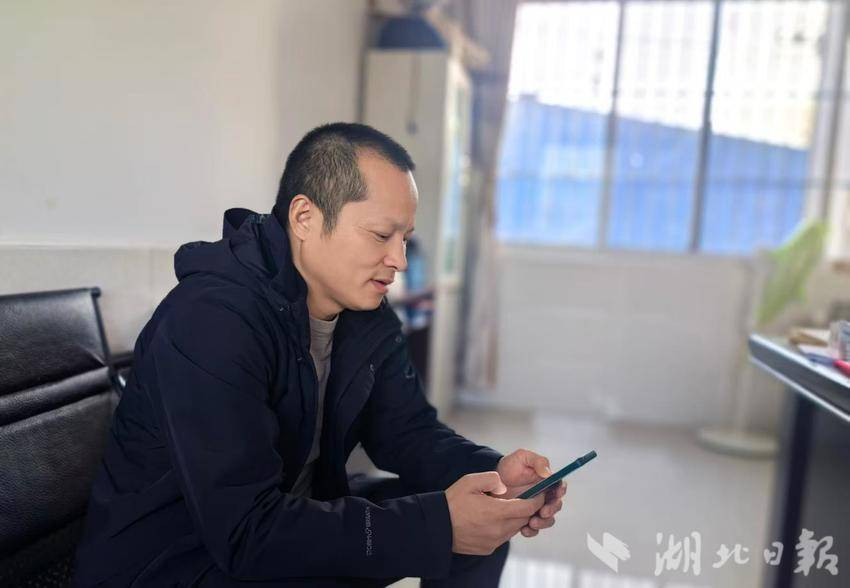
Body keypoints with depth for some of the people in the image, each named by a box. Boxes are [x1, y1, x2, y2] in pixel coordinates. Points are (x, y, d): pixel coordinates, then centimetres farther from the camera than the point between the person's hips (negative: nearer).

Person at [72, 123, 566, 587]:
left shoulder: (368, 313, -4)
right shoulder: (211, 317, -28)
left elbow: (409, 432, 0)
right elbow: (246, 532, -31)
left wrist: (493, 471, -19)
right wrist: (439, 526, -31)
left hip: (293, 522, 7)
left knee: (481, 527, 1)